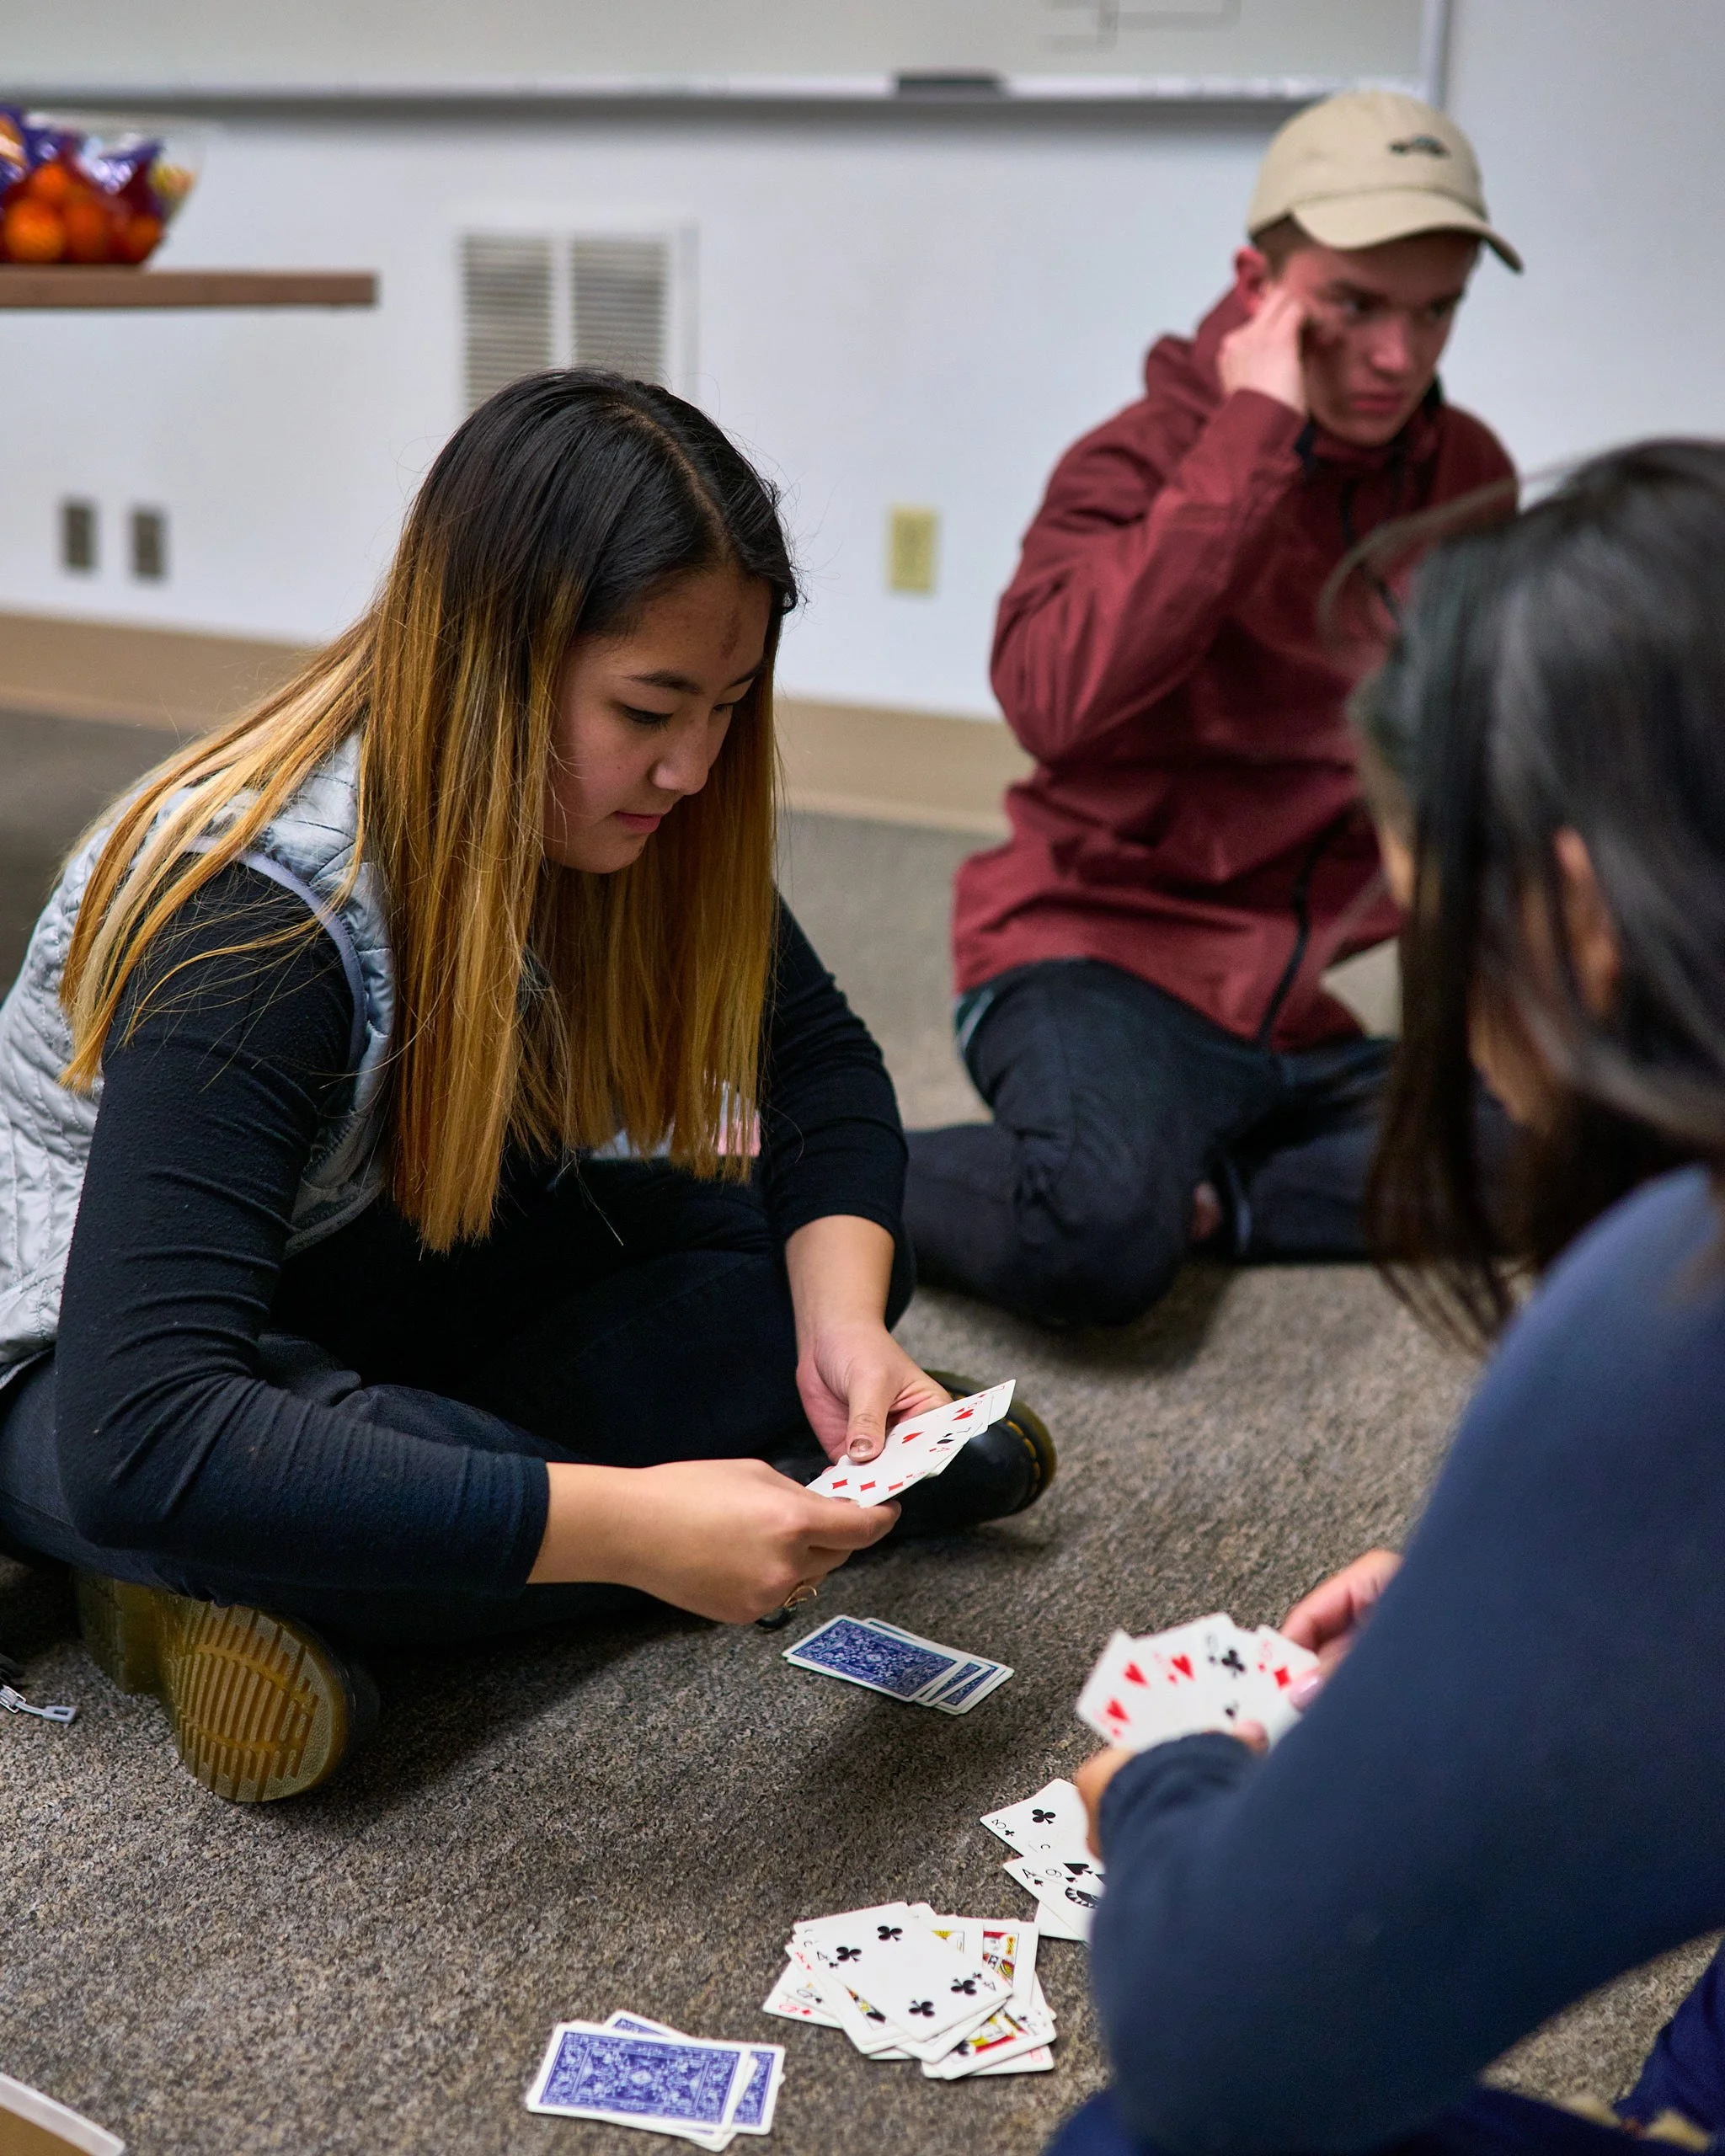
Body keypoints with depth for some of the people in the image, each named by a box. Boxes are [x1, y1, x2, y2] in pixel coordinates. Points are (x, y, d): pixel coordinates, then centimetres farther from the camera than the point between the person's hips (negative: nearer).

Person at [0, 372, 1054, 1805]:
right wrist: (632, 1527, -48)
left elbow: (822, 1063, -4)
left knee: (824, 1260, -12)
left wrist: (842, 1318, -24)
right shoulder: (257, 912, -34)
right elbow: (141, 1441, -43)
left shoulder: (612, 823, -15)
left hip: (382, 1283, 6)